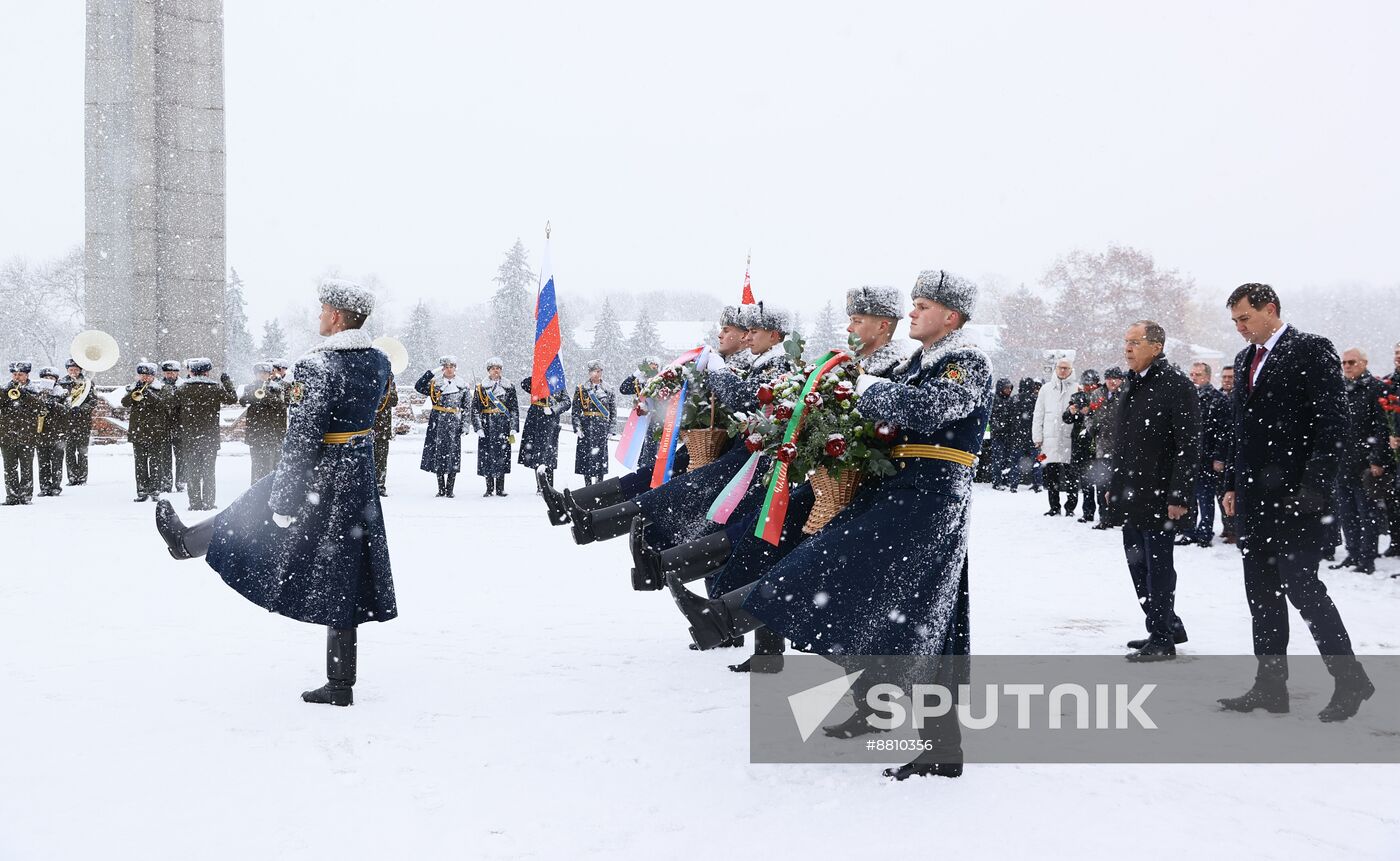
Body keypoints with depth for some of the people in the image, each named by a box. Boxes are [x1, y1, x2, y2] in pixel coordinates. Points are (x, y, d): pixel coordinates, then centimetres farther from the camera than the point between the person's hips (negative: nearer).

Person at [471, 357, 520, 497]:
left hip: (503, 427, 1)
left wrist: (513, 428, 0)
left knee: (502, 456, -1)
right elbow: (475, 410, 3)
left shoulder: (509, 387, 10)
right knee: (487, 456, -1)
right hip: (487, 427, -1)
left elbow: (514, 409, 8)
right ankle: (489, 488, 7)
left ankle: (500, 488, 6)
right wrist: (478, 428, -7)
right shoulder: (480, 388, 6)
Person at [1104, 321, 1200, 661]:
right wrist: (1115, 486, 19)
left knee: (1158, 567, -1)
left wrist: (1178, 496, -19)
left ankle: (1162, 639, 8)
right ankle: (1169, 627, 28)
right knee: (1139, 565, 14)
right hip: (1130, 498, 9)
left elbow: (1189, 446, -16)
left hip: (1159, 499, -9)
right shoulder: (1132, 384, 14)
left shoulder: (1175, 384, -12)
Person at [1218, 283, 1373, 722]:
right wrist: (1234, 484, 14)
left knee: (1300, 584, -9)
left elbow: (1331, 420, -13)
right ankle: (1270, 686, 15)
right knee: (1261, 593, 9)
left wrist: (1314, 485, -17)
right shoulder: (1245, 360, 16)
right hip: (1254, 496, 8)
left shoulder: (1311, 350, -7)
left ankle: (1350, 679, 4)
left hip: (1295, 493, -8)